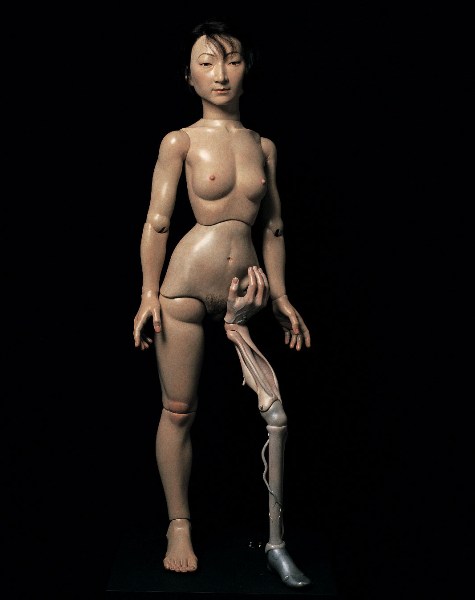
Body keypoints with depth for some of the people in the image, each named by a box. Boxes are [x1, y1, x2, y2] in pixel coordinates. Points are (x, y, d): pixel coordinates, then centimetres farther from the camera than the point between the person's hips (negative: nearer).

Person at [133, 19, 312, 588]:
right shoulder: (180, 142, 0)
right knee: (178, 411, 4)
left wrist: (281, 297, 13)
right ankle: (179, 529, 21)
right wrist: (149, 294, -7)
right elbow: (156, 221, -1)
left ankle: (275, 542, 5)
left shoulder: (263, 145, 11)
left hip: (246, 286, 3)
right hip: (187, 282, -3)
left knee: (274, 409, -7)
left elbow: (273, 226, 15)